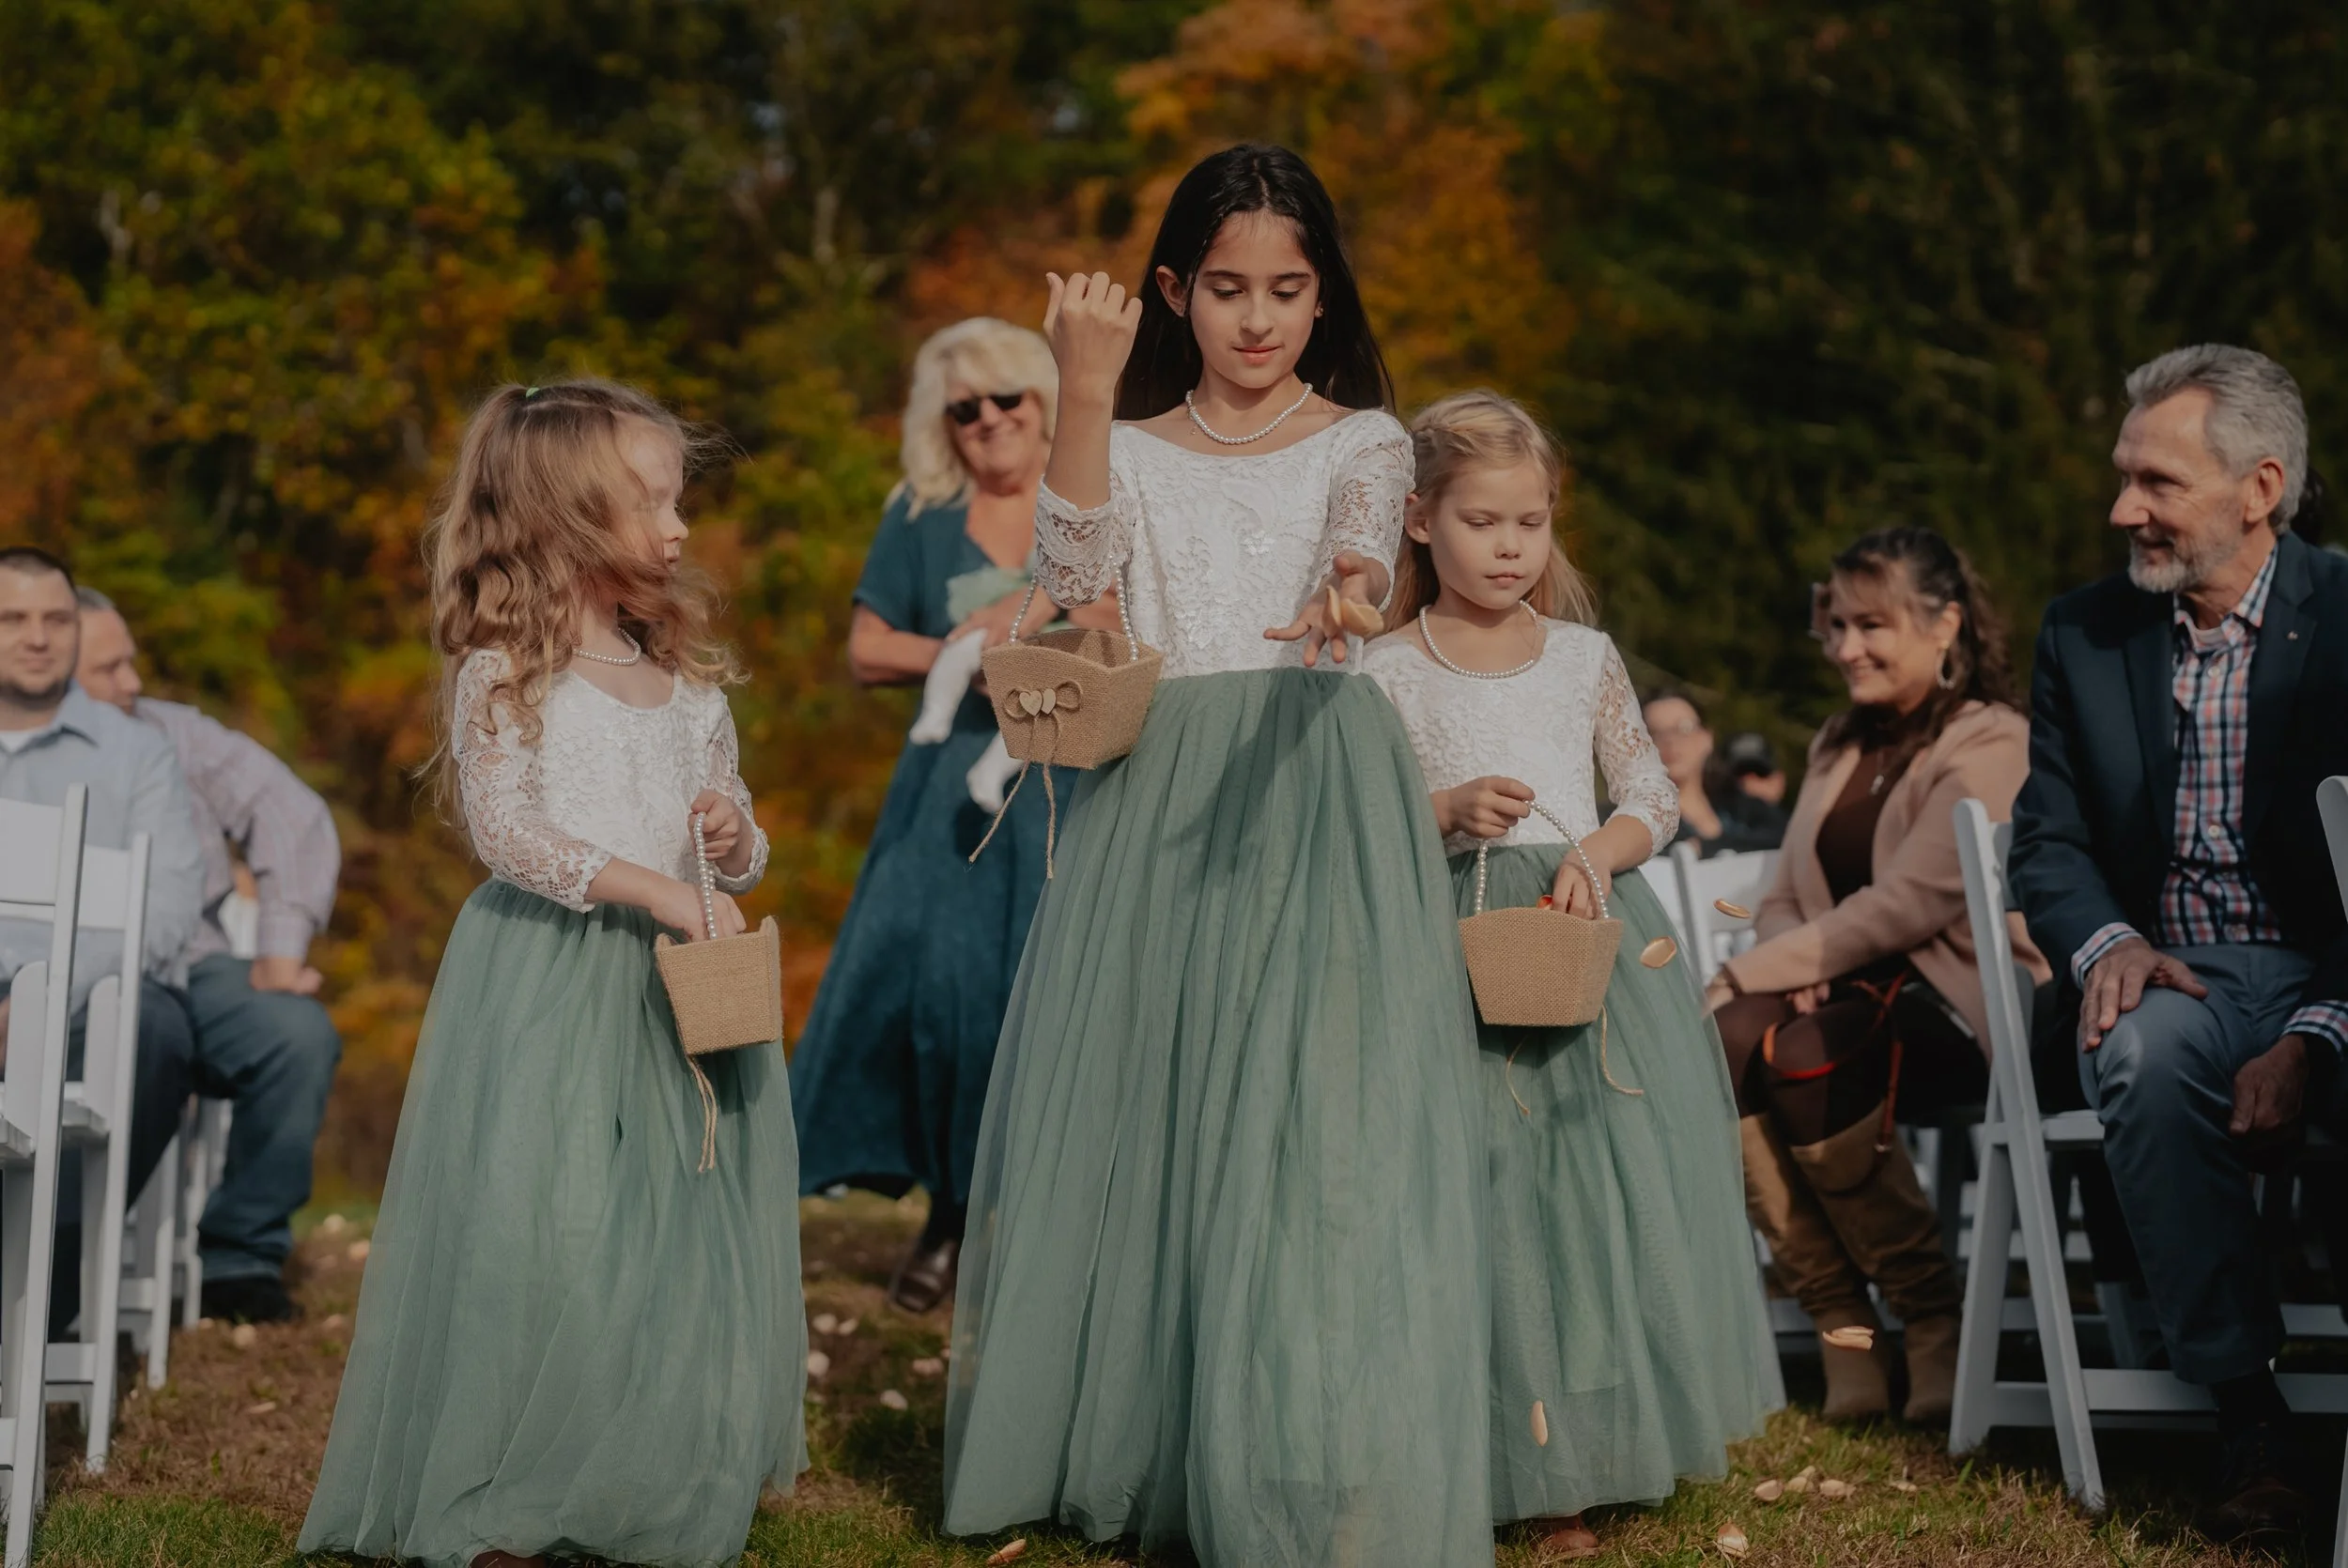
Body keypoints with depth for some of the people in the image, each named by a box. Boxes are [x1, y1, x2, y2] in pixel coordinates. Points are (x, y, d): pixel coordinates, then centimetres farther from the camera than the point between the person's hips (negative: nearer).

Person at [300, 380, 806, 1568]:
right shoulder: (506, 670, -5)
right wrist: (654, 888, -23)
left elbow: (736, 853, 21)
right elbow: (508, 831, -16)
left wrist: (733, 837, -3)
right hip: (546, 992, -6)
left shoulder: (685, 680, 15)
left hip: (672, 993, 6)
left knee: (678, 1240, 4)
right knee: (539, 1238, -8)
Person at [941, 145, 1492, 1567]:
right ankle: (1129, 1453, 11)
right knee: (1145, 1119, 0)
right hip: (1157, 800, 2)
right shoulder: (1132, 449, 12)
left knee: (1316, 1119, -11)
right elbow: (1071, 581, -8)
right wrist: (1086, 392, -16)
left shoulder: (1361, 440, 7)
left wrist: (1343, 600, -39)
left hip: (1316, 794, -2)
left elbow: (1366, 549, -15)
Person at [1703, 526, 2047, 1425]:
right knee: (1723, 1043, -28)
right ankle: (1839, 1323, -25)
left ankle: (1934, 1318, -19)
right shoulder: (1839, 747, 20)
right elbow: (1784, 901, 18)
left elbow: (1906, 906, -16)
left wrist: (1745, 975, -18)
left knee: (1805, 1057, -36)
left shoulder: (1989, 745, -5)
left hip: (1964, 1003, -6)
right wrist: (1795, 967, -8)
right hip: (1853, 990, 6)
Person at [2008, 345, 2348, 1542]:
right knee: (2146, 1057, -34)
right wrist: (2105, 942, -14)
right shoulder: (2083, 633, 8)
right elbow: (2048, 837, 10)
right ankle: (2249, 1419, -26)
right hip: (2175, 978, 3)